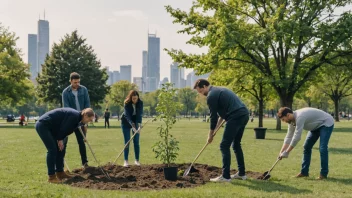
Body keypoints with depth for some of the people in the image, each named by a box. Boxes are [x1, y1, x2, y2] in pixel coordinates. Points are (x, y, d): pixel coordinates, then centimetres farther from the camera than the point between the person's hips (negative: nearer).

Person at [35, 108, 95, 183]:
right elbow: (63, 128, -20)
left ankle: (59, 173, 19)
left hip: (50, 128, 11)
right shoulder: (74, 116, -21)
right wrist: (60, 140, -7)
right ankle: (51, 177, -7)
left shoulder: (77, 117, 10)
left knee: (60, 149, 11)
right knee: (52, 150, -12)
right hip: (42, 125, -11)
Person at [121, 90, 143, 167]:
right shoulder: (127, 104, -25)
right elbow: (127, 115, -31)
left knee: (136, 142, 0)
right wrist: (133, 125, -44)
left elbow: (140, 114, -24)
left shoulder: (140, 103, -18)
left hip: (136, 122, 2)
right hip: (126, 123, -2)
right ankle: (126, 161, -1)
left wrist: (139, 124, -40)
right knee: (127, 142, -4)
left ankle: (137, 160, 6)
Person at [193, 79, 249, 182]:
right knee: (236, 144, 20)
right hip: (244, 115, 10)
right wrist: (216, 127, 28)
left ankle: (225, 176, -3)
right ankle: (241, 173, 23)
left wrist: (210, 134, 11)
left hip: (236, 117, -10)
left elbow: (213, 116, -1)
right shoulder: (220, 90, 26)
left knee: (224, 146, -3)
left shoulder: (211, 96, -4)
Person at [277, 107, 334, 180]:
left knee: (322, 148, -20)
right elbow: (289, 137, 1)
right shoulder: (292, 120, -6)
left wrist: (286, 152, -27)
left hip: (326, 123, -10)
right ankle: (304, 172, 12)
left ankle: (324, 174, -10)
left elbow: (297, 137, -35)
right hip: (316, 126, 10)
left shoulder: (299, 117, -35)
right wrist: (281, 152, -5)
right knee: (306, 147, 7)